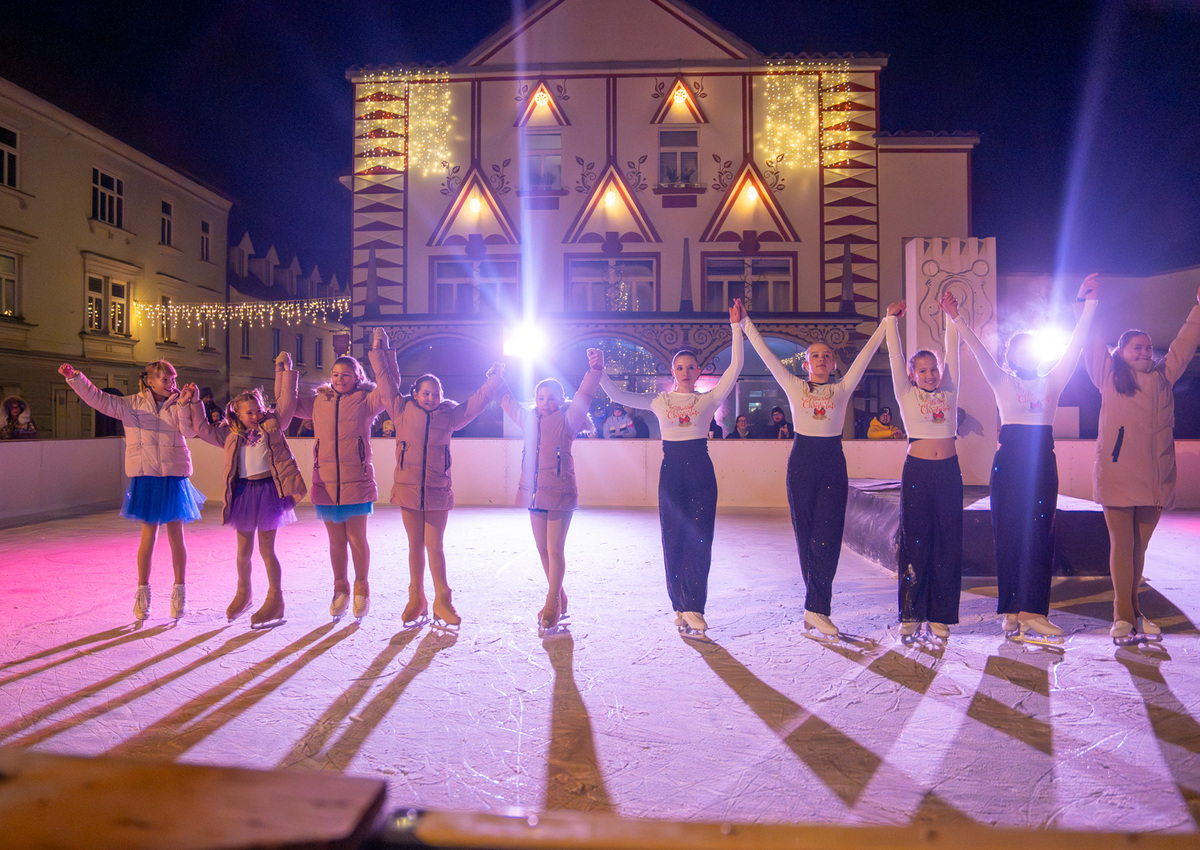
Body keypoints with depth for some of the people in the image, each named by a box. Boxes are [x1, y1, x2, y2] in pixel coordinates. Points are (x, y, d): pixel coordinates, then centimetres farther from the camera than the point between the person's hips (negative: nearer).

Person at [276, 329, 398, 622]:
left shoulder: (365, 401, 1)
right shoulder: (319, 403, 13)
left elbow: (390, 389, -14)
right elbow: (287, 406, 19)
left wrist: (379, 353, -19)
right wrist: (286, 373, 13)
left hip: (357, 482, -3)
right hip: (326, 482, 3)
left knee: (356, 538, 1)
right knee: (336, 540, 10)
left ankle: (361, 589, 21)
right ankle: (341, 590, 27)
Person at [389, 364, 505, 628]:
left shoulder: (449, 415, 4)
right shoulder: (402, 412, 3)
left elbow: (477, 402, 9)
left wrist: (495, 378, 5)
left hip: (437, 491, 0)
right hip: (408, 488, 1)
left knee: (435, 546, 2)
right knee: (415, 545, 10)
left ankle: (442, 601, 10)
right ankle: (416, 599, 21)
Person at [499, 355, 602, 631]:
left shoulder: (566, 421, -4)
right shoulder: (529, 419, 10)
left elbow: (584, 396, -16)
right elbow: (509, 402, 25)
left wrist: (594, 370, -28)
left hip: (560, 494, -6)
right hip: (534, 493, 6)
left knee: (555, 550, -2)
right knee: (543, 550, 12)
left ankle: (552, 603, 10)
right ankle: (558, 598, 28)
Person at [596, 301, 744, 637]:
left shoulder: (708, 399, 4)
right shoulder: (660, 401, 8)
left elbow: (736, 366, -3)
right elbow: (619, 396, 6)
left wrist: (737, 327, -6)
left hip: (700, 470, -1)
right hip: (671, 469, 1)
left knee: (699, 539, -3)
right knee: (673, 539, 3)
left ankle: (692, 608, 4)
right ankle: (682, 606, 15)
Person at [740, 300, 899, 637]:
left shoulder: (842, 389, 9)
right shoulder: (795, 387, 7)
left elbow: (865, 354, 7)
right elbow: (767, 355, 6)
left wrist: (887, 321, 6)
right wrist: (745, 324, 4)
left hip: (832, 464, 0)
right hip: (801, 462, 0)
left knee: (826, 536, -6)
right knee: (806, 535, 4)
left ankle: (815, 608, -2)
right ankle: (818, 607, 15)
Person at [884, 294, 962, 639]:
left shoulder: (949, 392, 12)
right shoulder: (906, 395, 5)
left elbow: (953, 350, 10)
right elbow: (895, 355, 2)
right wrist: (891, 319, 0)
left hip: (949, 471, 3)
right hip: (917, 471, -2)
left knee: (948, 542, 4)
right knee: (914, 541, 1)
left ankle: (940, 615, 12)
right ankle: (911, 613, 10)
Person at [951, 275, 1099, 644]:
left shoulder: (1052, 381, 14)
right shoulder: (1002, 381, 7)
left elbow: (1075, 345, 9)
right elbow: (978, 349, -3)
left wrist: (1089, 304, 6)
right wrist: (957, 319, -12)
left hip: (1043, 459, 2)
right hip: (1009, 458, -2)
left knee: (1039, 534, -2)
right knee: (1009, 533, 0)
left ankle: (1031, 612, 0)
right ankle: (1012, 609, 7)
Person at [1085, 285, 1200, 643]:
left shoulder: (1163, 376, 16)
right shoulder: (1109, 375, 8)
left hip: (1154, 476, 3)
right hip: (1117, 473, -3)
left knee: (1139, 547, 9)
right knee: (1121, 546, -1)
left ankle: (1133, 611, 19)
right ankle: (1123, 616, 5)